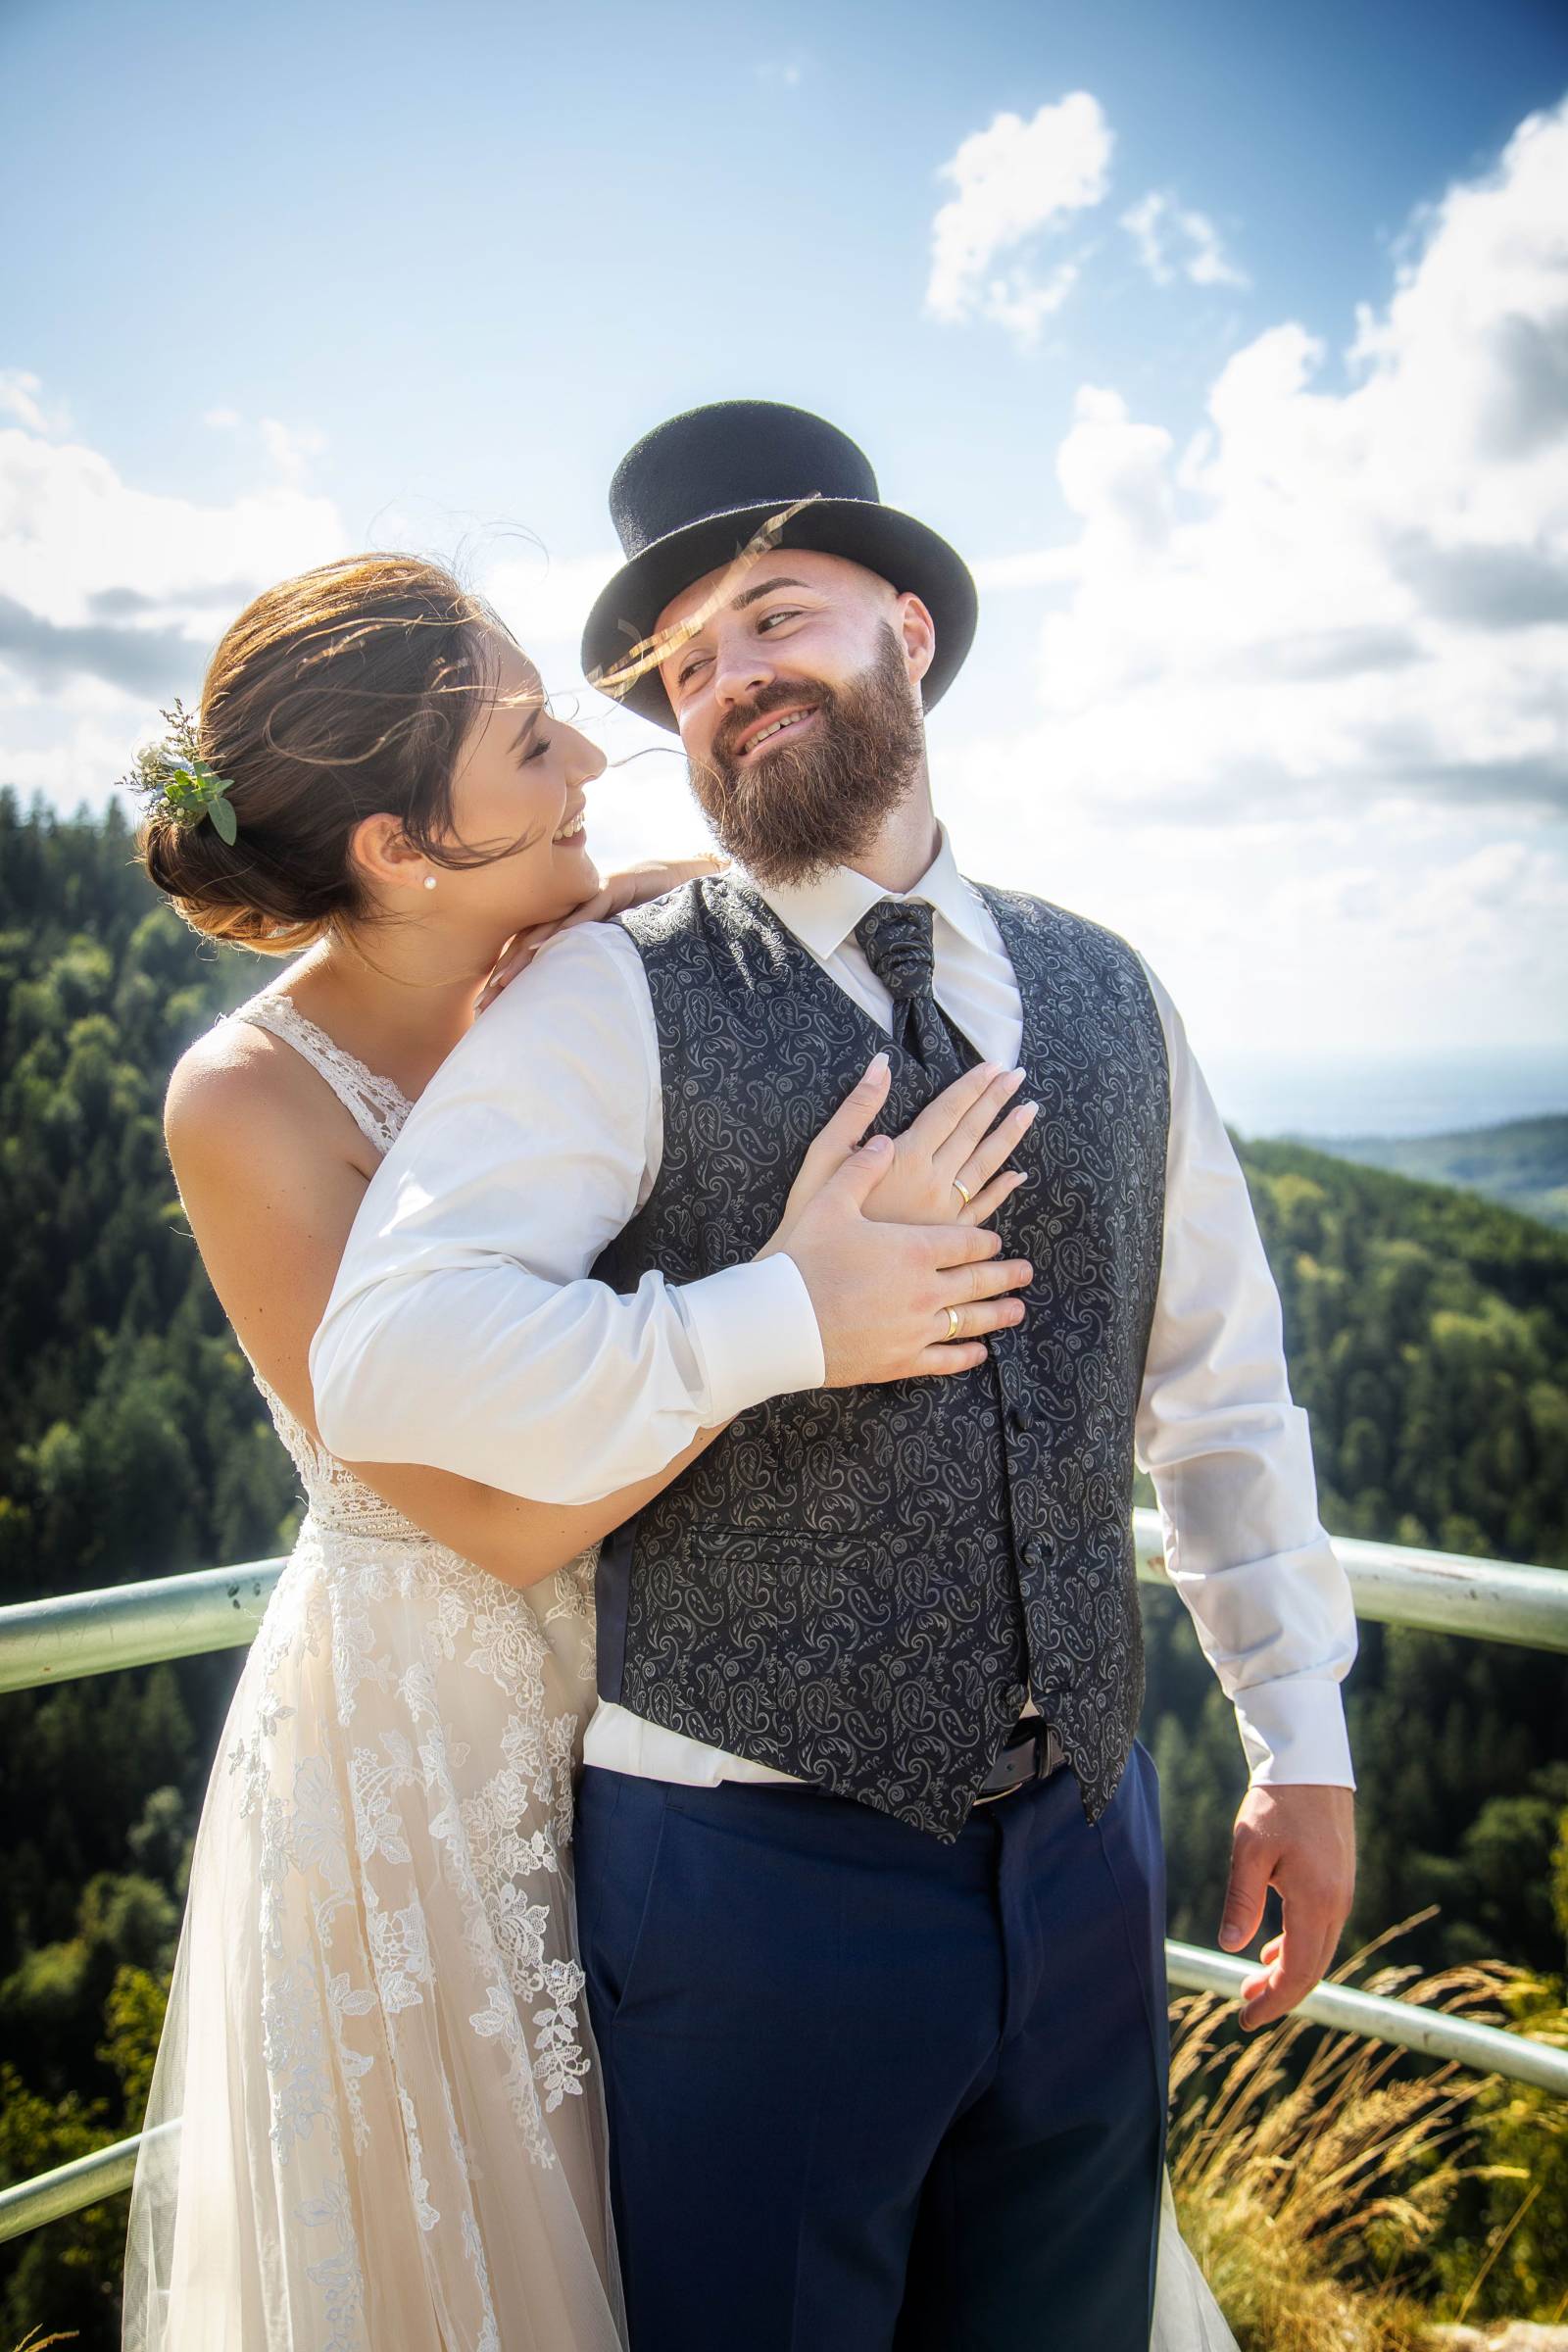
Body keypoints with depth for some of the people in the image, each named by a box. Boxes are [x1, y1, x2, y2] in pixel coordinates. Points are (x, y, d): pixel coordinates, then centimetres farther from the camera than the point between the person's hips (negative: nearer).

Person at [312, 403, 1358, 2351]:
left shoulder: (1104, 997, 5)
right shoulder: (616, 1000, -11)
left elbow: (1221, 1385, 10)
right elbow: (389, 1356, -25)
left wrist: (1301, 1740, 11)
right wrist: (795, 1328, -23)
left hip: (1084, 1849, 5)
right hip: (752, 1875, -4)